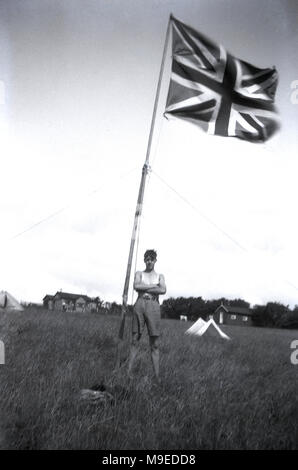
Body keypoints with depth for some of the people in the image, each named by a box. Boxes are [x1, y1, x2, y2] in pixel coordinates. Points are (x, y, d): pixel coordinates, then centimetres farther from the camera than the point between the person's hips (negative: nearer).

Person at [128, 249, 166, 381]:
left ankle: (157, 377, -3)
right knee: (135, 340, -1)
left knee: (154, 344, -2)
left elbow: (163, 290, -2)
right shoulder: (139, 273, 16)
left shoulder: (160, 276, 18)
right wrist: (154, 286, -3)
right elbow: (136, 286, -5)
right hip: (139, 305, 0)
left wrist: (144, 288, -4)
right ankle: (128, 373, 0)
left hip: (153, 306, 0)